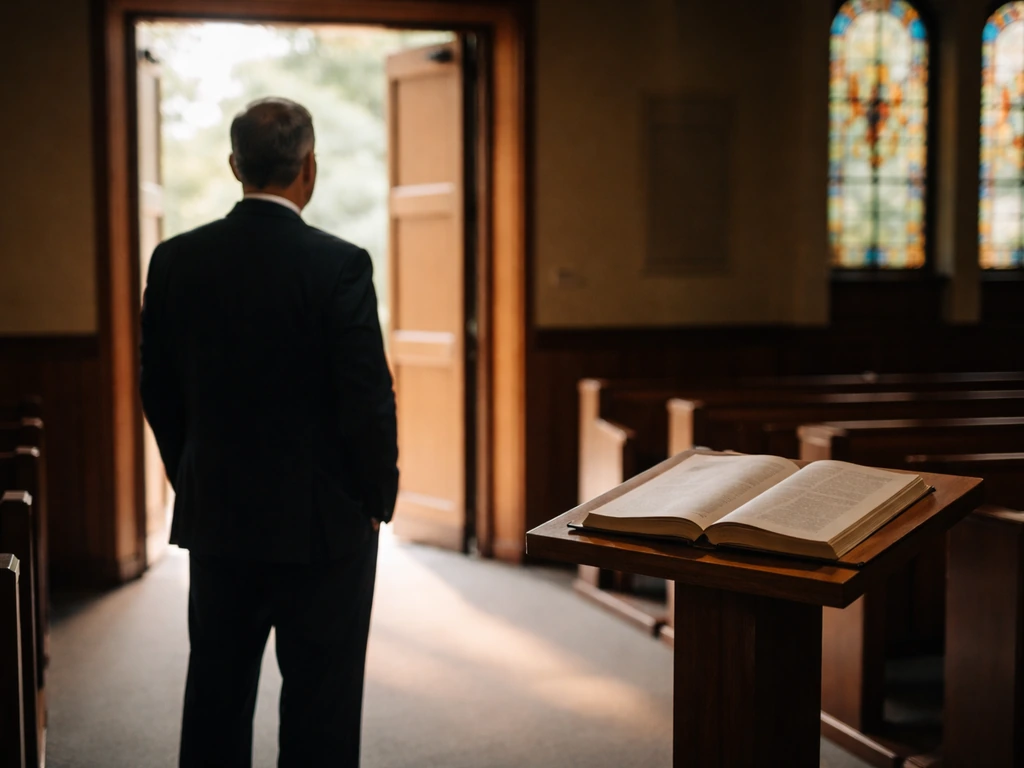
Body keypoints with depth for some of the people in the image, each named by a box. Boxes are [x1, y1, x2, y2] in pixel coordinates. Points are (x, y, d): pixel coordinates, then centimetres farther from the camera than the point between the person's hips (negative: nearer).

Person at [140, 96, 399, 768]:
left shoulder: (175, 260, -1)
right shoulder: (340, 265, -16)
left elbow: (158, 392, 5)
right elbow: (369, 398, -15)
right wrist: (379, 497, 0)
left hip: (215, 517, 5)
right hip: (322, 523, -4)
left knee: (216, 694, 16)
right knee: (321, 709, 6)